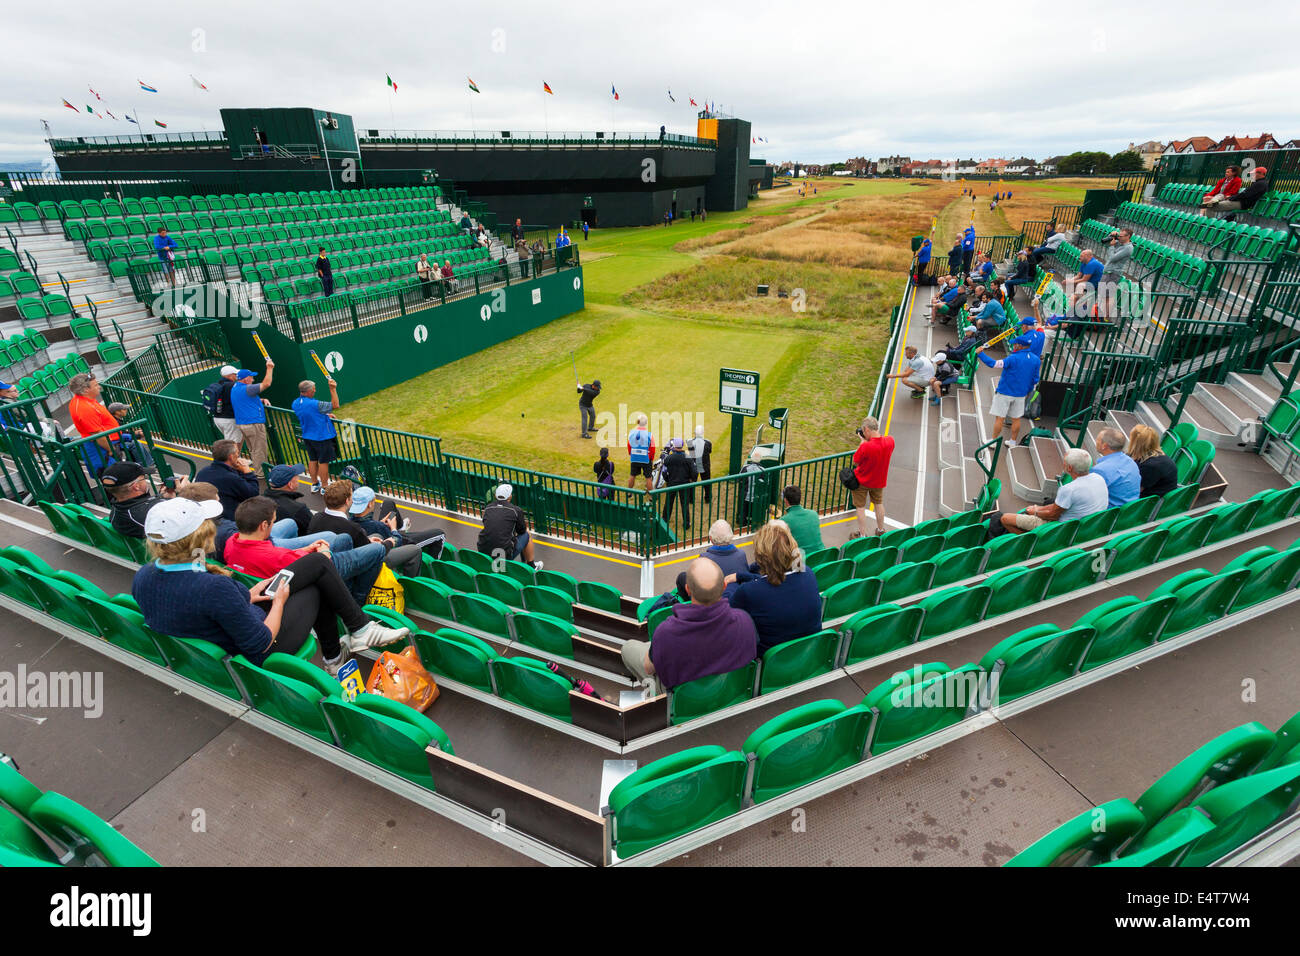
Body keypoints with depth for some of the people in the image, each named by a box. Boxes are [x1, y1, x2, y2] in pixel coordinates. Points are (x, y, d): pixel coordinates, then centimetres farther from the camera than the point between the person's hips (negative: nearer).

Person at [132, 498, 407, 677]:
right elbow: (261, 644, -26)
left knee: (319, 562, 12)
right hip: (259, 655, -7)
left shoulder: (142, 577, -10)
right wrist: (278, 603, -10)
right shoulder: (214, 587, -37)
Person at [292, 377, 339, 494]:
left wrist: (325, 415, 15)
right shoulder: (315, 404, -27)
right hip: (322, 436, -8)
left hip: (307, 437, 8)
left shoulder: (295, 403, 0)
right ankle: (324, 487, 13)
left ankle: (315, 485, 29)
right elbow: (335, 405, -21)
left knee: (312, 460, 18)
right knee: (323, 462, 4)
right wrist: (333, 389, -20)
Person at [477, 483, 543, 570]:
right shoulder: (516, 510, -5)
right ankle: (531, 566, 29)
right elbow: (522, 530, 10)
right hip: (505, 556, -4)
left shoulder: (487, 508, 7)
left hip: (483, 553, 5)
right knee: (527, 535, 19)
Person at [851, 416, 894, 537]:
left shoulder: (865, 446, -33)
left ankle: (862, 535, 19)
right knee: (879, 504, 25)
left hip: (862, 481, -5)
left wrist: (863, 441, -15)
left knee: (860, 507, 11)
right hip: (879, 480, 6)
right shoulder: (890, 441, -16)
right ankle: (881, 530, 40)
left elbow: (855, 462, -16)